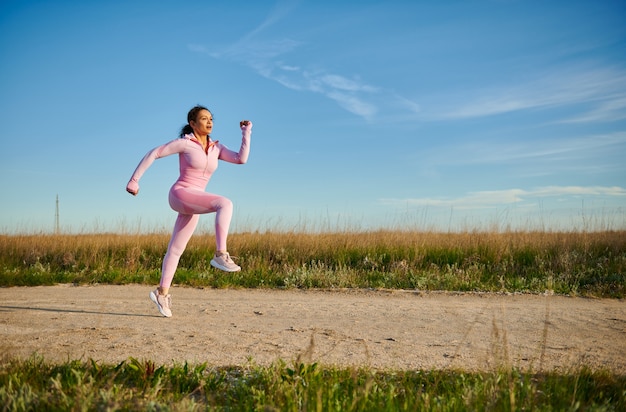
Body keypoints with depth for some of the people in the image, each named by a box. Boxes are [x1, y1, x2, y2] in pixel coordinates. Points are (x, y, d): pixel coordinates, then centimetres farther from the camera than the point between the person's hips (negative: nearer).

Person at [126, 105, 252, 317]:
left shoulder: (216, 148, 11)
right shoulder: (184, 143, -4)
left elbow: (241, 159, -1)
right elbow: (153, 153, -1)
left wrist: (246, 132, -5)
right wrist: (134, 180, -2)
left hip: (194, 205, 7)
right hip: (180, 195, -7)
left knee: (176, 249, 11)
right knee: (225, 203, -30)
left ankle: (162, 292, 21)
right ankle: (220, 255, -35)